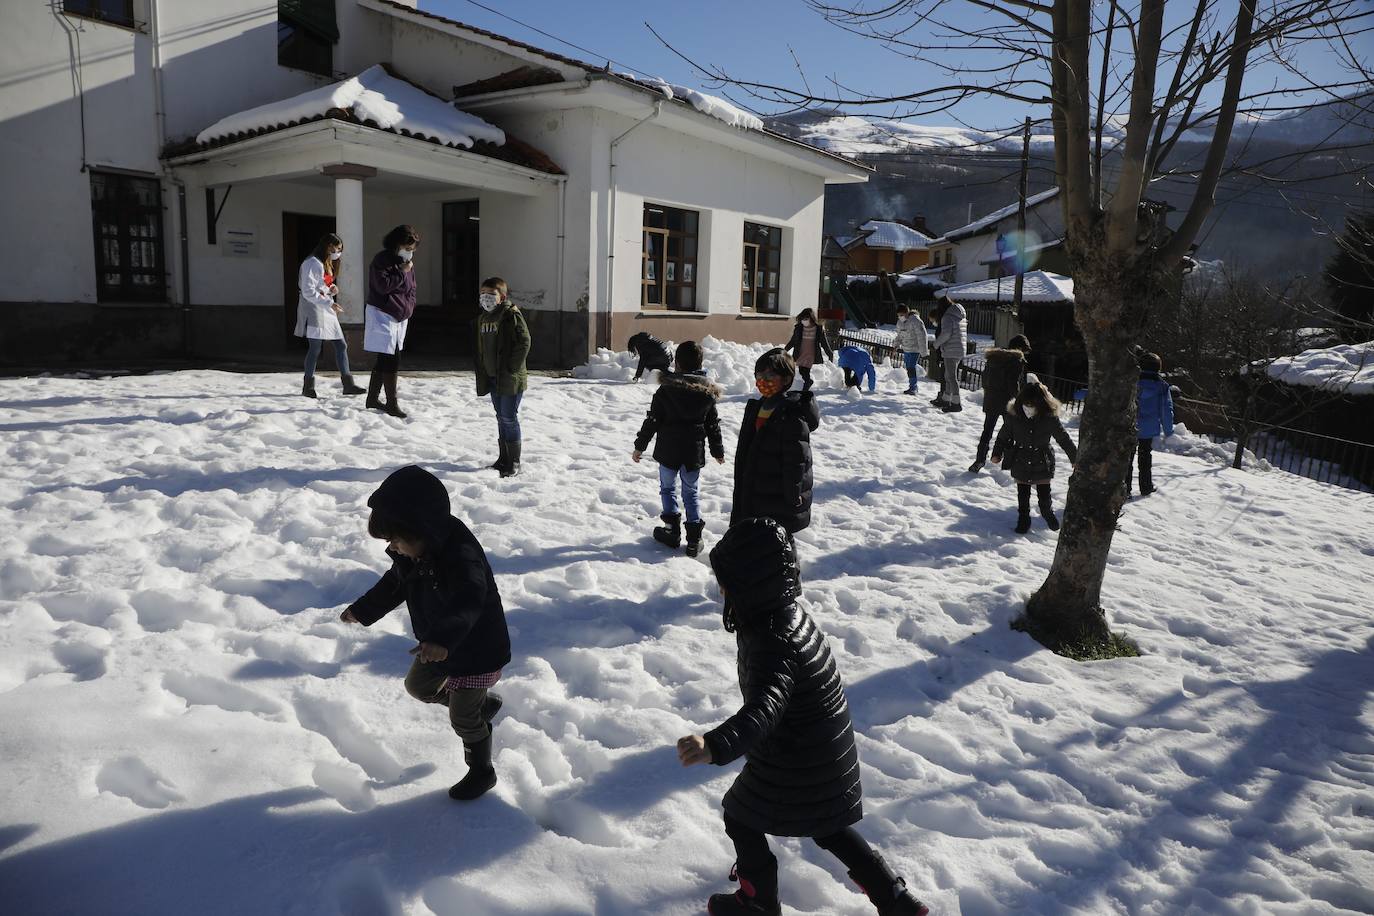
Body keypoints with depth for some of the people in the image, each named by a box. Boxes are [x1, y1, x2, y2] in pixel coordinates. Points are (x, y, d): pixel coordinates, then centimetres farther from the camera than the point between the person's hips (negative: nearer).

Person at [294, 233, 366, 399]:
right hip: (313, 309, -9)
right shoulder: (312, 263, -12)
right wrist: (330, 303, -23)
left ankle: (348, 384, 7)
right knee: (315, 348, -7)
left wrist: (332, 289, 4)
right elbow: (308, 292, -18)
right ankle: (308, 387, 3)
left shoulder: (328, 263, 16)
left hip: (326, 309, 9)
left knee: (341, 345, 5)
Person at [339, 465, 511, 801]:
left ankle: (482, 772, 32)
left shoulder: (459, 555, -37)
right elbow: (394, 585, 13)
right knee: (418, 687, 25)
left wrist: (442, 639, -67)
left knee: (462, 717, 5)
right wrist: (363, 610, 23)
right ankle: (483, 703, 42)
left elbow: (468, 603, -52)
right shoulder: (411, 553, -8)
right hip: (438, 645, 9)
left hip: (475, 650, -9)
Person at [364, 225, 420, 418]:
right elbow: (382, 286, -22)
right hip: (382, 314, -8)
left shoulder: (408, 261, 13)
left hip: (401, 316, 8)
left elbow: (411, 288, 21)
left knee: (384, 359, 14)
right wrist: (402, 272, -18)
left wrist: (409, 306, 8)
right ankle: (391, 403, -7)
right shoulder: (382, 260, -12)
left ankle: (373, 398, 24)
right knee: (391, 359, -12)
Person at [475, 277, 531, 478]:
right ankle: (503, 457, 25)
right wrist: (482, 377, 13)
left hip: (510, 379, -8)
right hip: (493, 378, 8)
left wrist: (512, 368, -17)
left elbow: (524, 342, -17)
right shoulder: (483, 318, 13)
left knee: (509, 418, -4)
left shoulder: (511, 314, -11)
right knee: (501, 417, 15)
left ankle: (514, 462, 5)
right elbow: (481, 350, 18)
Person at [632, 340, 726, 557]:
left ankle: (673, 530, 9)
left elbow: (652, 421, -8)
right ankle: (694, 539, 9)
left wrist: (639, 446, 2)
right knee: (691, 493, 13)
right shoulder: (708, 392, -2)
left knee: (668, 488, 17)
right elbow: (713, 425, 6)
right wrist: (718, 450, 19)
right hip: (695, 454, 2)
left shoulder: (665, 390, -10)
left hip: (668, 452, -2)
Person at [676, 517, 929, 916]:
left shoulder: (772, 642, -35)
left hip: (796, 766, -9)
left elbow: (765, 708, -50)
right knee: (827, 827, 29)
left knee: (740, 818, 17)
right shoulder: (788, 611, -5)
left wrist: (715, 745, -66)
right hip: (827, 752, 9)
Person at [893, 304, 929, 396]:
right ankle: (913, 387, 18)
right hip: (906, 349, 8)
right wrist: (897, 344, 13)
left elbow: (922, 337, -18)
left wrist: (923, 351, -19)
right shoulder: (900, 322, 7)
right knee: (908, 368, 9)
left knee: (911, 368, -11)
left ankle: (913, 388, -5)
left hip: (915, 349, -8)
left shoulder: (915, 321, -18)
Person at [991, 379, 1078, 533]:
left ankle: (1048, 512, 38)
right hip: (1020, 462, 1)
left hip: (1042, 464, -1)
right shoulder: (1013, 415, -12)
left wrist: (1075, 458, 4)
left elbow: (1064, 438, -3)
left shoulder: (1050, 418, -15)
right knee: (1023, 495, 10)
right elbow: (1004, 436, 3)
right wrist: (997, 453, 8)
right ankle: (1023, 519, 30)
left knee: (1044, 495, 8)